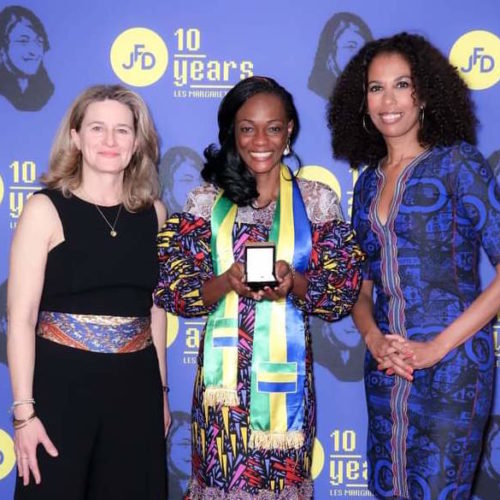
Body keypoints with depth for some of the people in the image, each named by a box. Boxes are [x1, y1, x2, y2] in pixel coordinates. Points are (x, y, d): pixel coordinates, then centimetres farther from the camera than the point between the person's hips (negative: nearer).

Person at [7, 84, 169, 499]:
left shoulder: (153, 212, 5)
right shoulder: (46, 209, -6)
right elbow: (21, 318, -9)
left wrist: (160, 391, 14)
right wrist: (24, 410, -14)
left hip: (135, 387, 4)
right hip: (62, 384, -3)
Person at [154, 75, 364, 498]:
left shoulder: (318, 200, 1)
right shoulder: (207, 201, 2)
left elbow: (344, 293, -1)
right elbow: (174, 290, -1)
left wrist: (294, 283, -19)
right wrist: (226, 283, -19)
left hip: (286, 368, 0)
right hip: (225, 370, 1)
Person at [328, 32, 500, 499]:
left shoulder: (458, 162, -7)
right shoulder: (368, 182, 9)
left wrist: (437, 346, -16)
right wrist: (373, 338, -8)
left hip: (452, 366, -5)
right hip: (384, 367, 5)